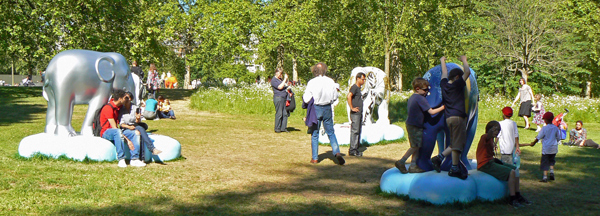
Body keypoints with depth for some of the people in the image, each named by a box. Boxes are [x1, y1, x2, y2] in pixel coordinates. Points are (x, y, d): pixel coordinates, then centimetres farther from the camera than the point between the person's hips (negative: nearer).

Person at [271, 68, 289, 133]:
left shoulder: (280, 79, 20)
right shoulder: (274, 80, -7)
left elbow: (285, 86, 30)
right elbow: (280, 87, -18)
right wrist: (285, 79, -13)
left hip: (283, 98, 9)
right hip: (278, 98, -9)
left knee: (285, 114, 6)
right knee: (279, 114, -7)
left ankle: (283, 128, 11)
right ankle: (277, 129, 0)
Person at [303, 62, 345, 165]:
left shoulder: (312, 82, -12)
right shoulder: (331, 82, -4)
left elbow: (306, 99, -11)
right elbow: (335, 97, 5)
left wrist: (303, 96, 10)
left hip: (316, 108, -2)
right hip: (327, 108, 2)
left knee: (314, 134, 9)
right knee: (331, 133, 12)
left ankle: (315, 158, 11)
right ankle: (337, 152, -4)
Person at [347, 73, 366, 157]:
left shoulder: (359, 88, 19)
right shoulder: (354, 87, -10)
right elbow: (349, 96, -25)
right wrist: (352, 108, -21)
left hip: (359, 113, 10)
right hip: (355, 113, -10)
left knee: (358, 131, 11)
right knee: (355, 131, -9)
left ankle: (356, 149, 17)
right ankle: (352, 150, -7)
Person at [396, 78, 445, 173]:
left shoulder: (411, 97, 11)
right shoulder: (421, 99, -17)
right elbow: (431, 112, -18)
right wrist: (443, 107, -9)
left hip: (410, 124, 9)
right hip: (415, 126, -9)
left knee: (416, 146, 12)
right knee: (415, 146, -2)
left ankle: (413, 166, 12)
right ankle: (401, 162, 0)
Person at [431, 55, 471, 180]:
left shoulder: (444, 84, 10)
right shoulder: (457, 85, -7)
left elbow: (444, 73, 29)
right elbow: (467, 72, -8)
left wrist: (443, 62, 45)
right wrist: (464, 61, 8)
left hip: (448, 118, 8)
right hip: (457, 117, -8)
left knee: (455, 144, 16)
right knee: (457, 143, -4)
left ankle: (439, 157, 8)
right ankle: (454, 169, -3)